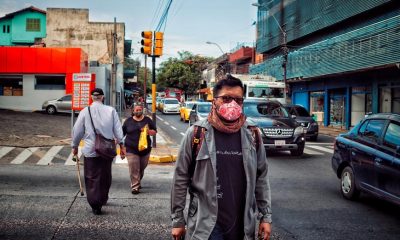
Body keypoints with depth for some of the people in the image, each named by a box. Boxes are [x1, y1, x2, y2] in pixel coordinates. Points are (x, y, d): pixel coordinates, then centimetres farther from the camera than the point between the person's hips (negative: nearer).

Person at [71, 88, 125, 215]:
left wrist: (75, 146, 16)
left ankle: (95, 205, 0)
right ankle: (103, 200, 31)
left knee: (91, 178, 5)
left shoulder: (85, 112, -3)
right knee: (105, 177, 17)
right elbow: (118, 130, -1)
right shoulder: (111, 110, -2)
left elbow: (77, 131, 2)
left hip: (90, 151, -1)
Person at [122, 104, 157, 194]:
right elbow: (122, 133, 10)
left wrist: (148, 131, -12)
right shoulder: (128, 121, 4)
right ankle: (135, 187, -5)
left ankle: (137, 182, 34)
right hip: (131, 150, -2)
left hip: (145, 149, 2)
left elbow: (154, 132, 8)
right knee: (134, 169, -10)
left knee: (142, 169, 13)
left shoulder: (147, 120, 7)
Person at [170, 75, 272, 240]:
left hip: (243, 225, 3)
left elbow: (261, 178, 7)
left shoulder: (252, 135, 1)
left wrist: (266, 216, 5)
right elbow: (181, 179, -4)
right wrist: (177, 221, -2)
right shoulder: (196, 134, -8)